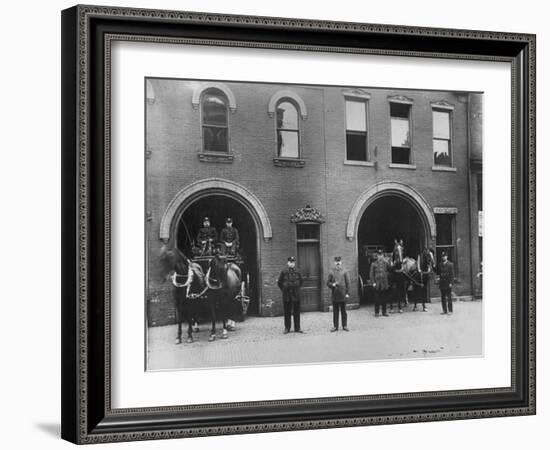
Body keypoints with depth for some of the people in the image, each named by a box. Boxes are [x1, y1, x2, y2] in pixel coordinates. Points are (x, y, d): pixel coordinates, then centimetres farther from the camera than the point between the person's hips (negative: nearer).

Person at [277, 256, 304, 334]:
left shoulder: (297, 271, 2)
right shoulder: (284, 271, -3)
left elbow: (301, 281, 17)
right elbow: (279, 282, 6)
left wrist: (297, 288, 12)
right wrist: (283, 290, 6)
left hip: (296, 294, 1)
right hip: (286, 295, -1)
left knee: (296, 312, 4)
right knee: (287, 312, 4)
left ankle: (297, 328, 10)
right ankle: (287, 328, 10)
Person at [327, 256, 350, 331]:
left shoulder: (344, 272, 1)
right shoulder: (331, 272, 4)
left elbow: (347, 283, 1)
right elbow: (328, 282, 6)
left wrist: (347, 293, -4)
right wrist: (332, 284, -14)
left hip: (343, 295, -1)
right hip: (334, 295, 1)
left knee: (343, 311, 6)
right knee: (335, 311, 6)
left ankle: (344, 326, 14)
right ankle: (335, 326, 12)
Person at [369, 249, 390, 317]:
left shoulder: (385, 263, 9)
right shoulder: (373, 264, 1)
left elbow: (389, 270, -1)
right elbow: (371, 274, 0)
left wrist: (387, 263, -9)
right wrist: (373, 282, -9)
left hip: (385, 284, 3)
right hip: (377, 284, -2)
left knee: (384, 298, 7)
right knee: (377, 299, 1)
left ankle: (384, 311, 15)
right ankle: (377, 312, 7)